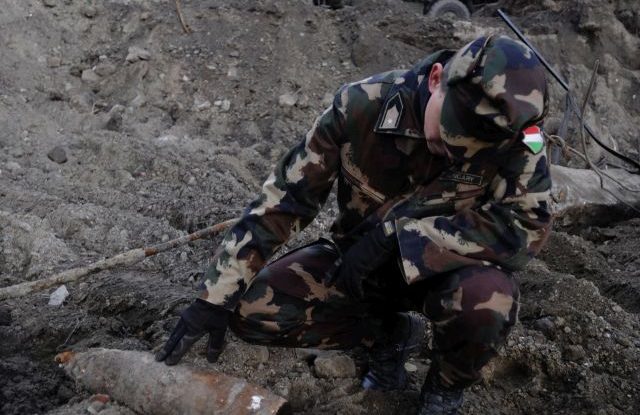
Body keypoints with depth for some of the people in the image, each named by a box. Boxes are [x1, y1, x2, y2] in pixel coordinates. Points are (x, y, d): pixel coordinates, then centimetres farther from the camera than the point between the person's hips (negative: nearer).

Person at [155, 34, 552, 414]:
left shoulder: (513, 133, -24)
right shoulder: (361, 106, -23)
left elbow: (527, 226, -28)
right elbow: (284, 197, -18)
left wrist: (399, 232, -33)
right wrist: (215, 298, -21)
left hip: (445, 265, -1)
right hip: (360, 260, 2)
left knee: (488, 299, -36)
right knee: (251, 309, -16)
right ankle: (390, 334, 8)